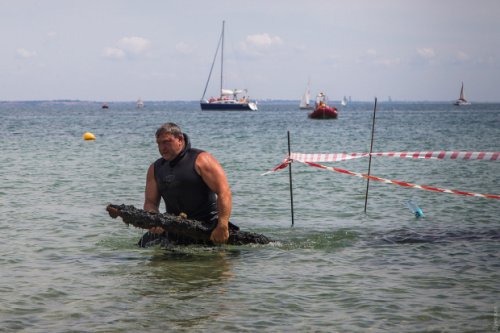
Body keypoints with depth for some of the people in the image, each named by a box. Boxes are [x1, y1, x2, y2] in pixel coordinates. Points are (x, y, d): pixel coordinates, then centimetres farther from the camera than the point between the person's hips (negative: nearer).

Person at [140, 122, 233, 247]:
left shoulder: (200, 159, -5)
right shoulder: (155, 168, 12)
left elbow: (224, 192, -14)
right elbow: (150, 202, 10)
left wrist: (222, 227, -24)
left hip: (208, 224, -5)